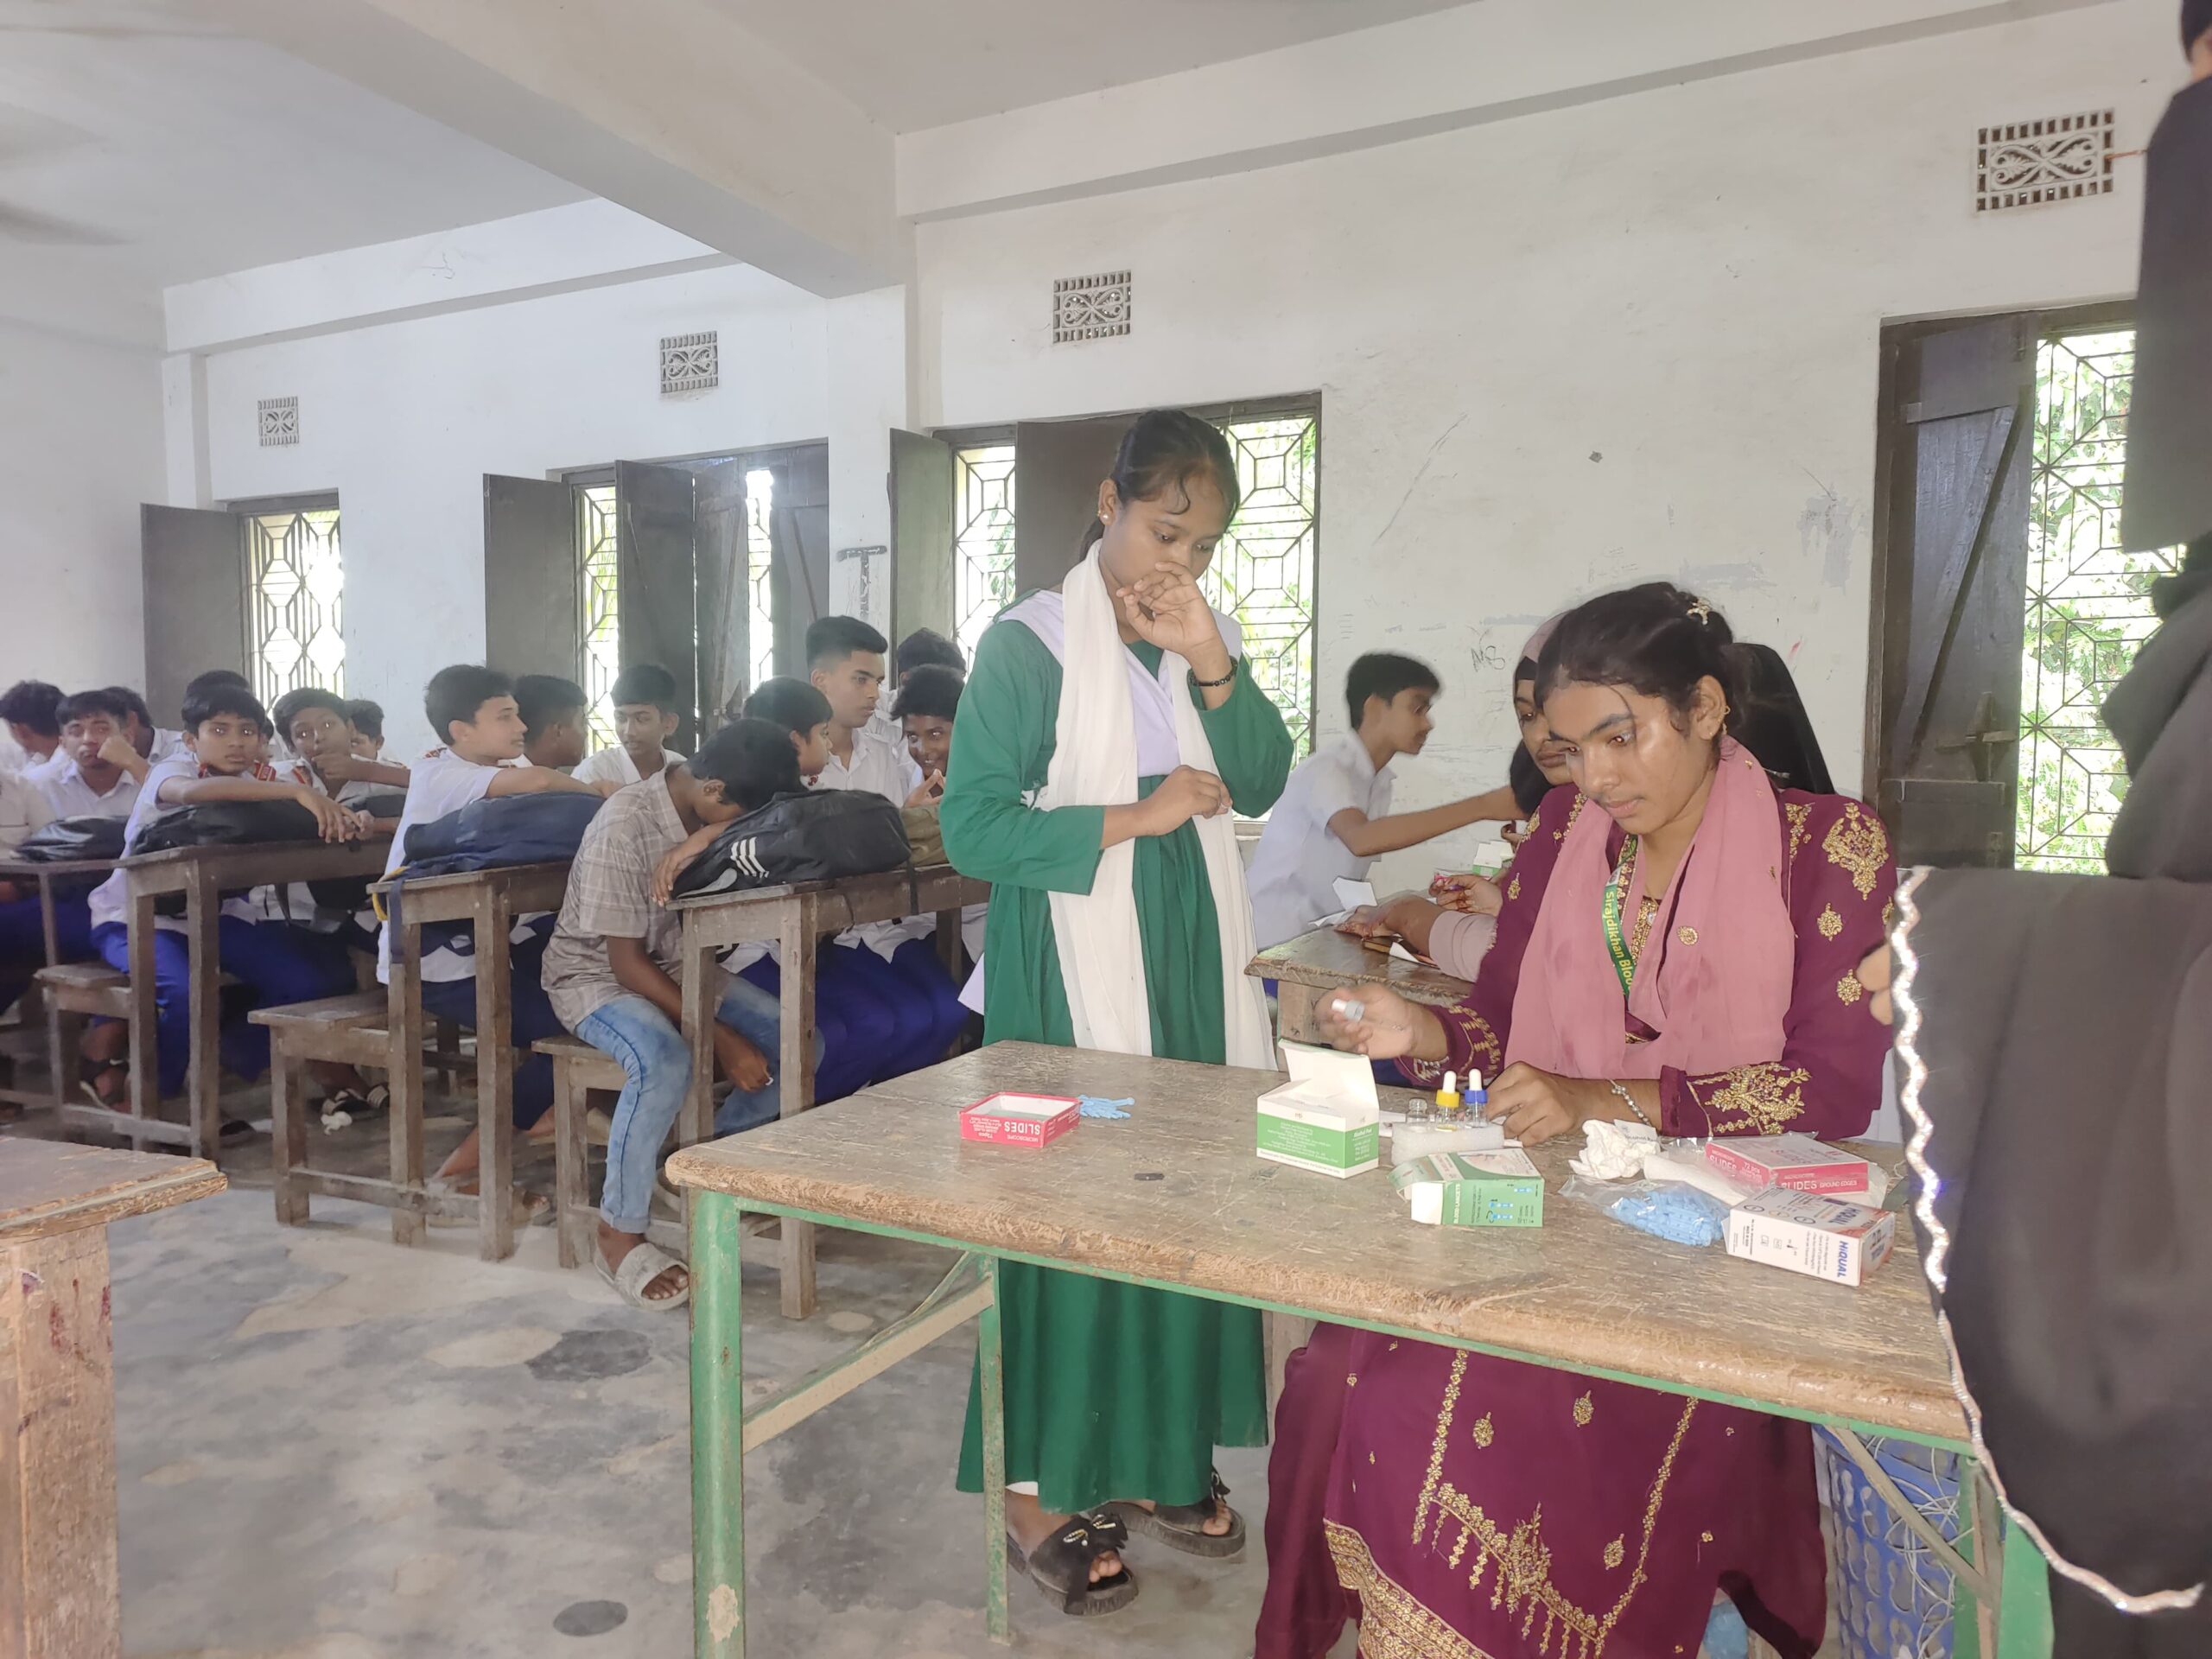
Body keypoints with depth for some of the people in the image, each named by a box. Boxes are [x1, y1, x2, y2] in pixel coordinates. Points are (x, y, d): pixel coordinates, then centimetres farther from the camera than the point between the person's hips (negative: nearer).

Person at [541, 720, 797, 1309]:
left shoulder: (716, 818, -6)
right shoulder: (625, 825, -27)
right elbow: (627, 963, -25)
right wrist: (720, 1038, -28)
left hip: (678, 966, 7)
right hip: (596, 976, -7)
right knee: (666, 1061, -37)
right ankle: (619, 1234, -17)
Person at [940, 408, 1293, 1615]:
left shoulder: (1206, 635, 8)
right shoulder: (1032, 644, -10)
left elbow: (1259, 784, 3)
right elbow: (973, 829, -14)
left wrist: (1211, 664, -11)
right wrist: (1135, 815, -18)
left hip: (1191, 956, 6)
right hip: (1072, 968, -6)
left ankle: (1154, 1458, 29)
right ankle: (1039, 1490, 18)